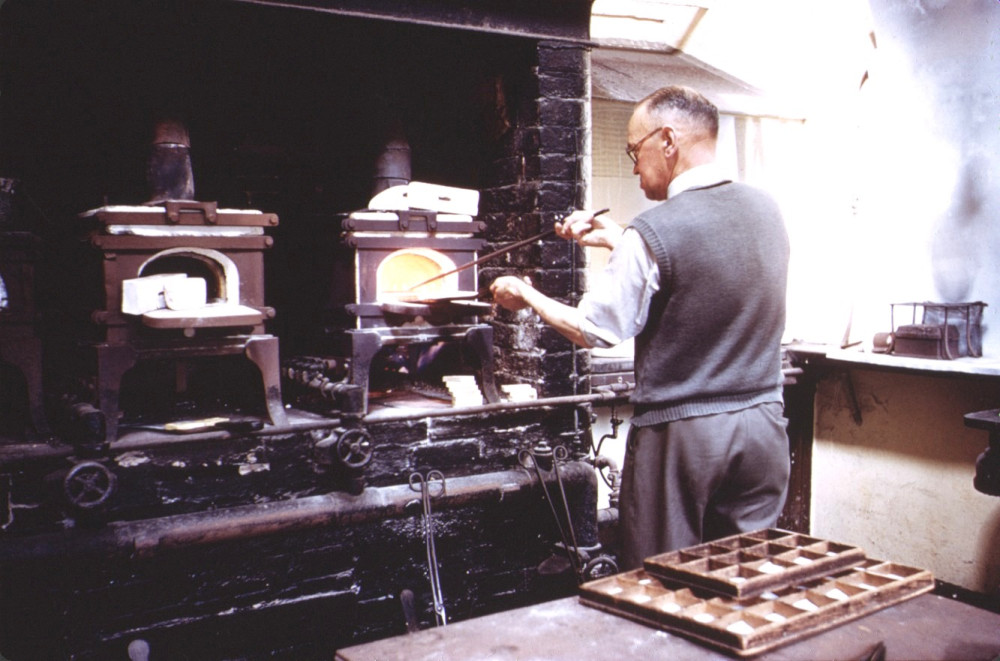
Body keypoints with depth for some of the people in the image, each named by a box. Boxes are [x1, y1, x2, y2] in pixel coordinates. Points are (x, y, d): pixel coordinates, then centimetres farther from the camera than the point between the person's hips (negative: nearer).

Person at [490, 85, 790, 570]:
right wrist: (615, 239, 22)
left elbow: (591, 330, -8)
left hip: (681, 436, -6)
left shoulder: (654, 232, -18)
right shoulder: (765, 209, 3)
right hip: (763, 423, 7)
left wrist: (525, 296, 9)